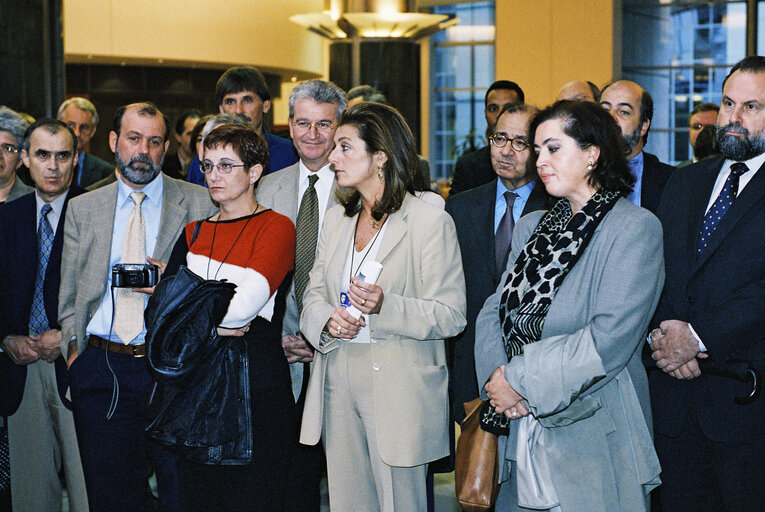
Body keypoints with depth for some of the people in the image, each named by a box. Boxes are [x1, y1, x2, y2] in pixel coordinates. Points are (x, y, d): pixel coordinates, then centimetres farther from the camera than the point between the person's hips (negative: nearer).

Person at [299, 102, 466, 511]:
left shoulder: (431, 222, -8)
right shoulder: (336, 219, 14)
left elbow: (451, 316, -11)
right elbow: (314, 292, 14)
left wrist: (385, 307, -27)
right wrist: (327, 320, -9)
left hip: (400, 392, -6)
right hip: (338, 382, 6)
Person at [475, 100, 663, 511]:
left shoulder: (636, 227, -9)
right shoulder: (531, 227, 13)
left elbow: (610, 338, -19)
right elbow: (493, 312, 7)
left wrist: (520, 378, -16)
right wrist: (496, 377, -12)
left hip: (593, 442, -5)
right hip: (521, 432, 6)